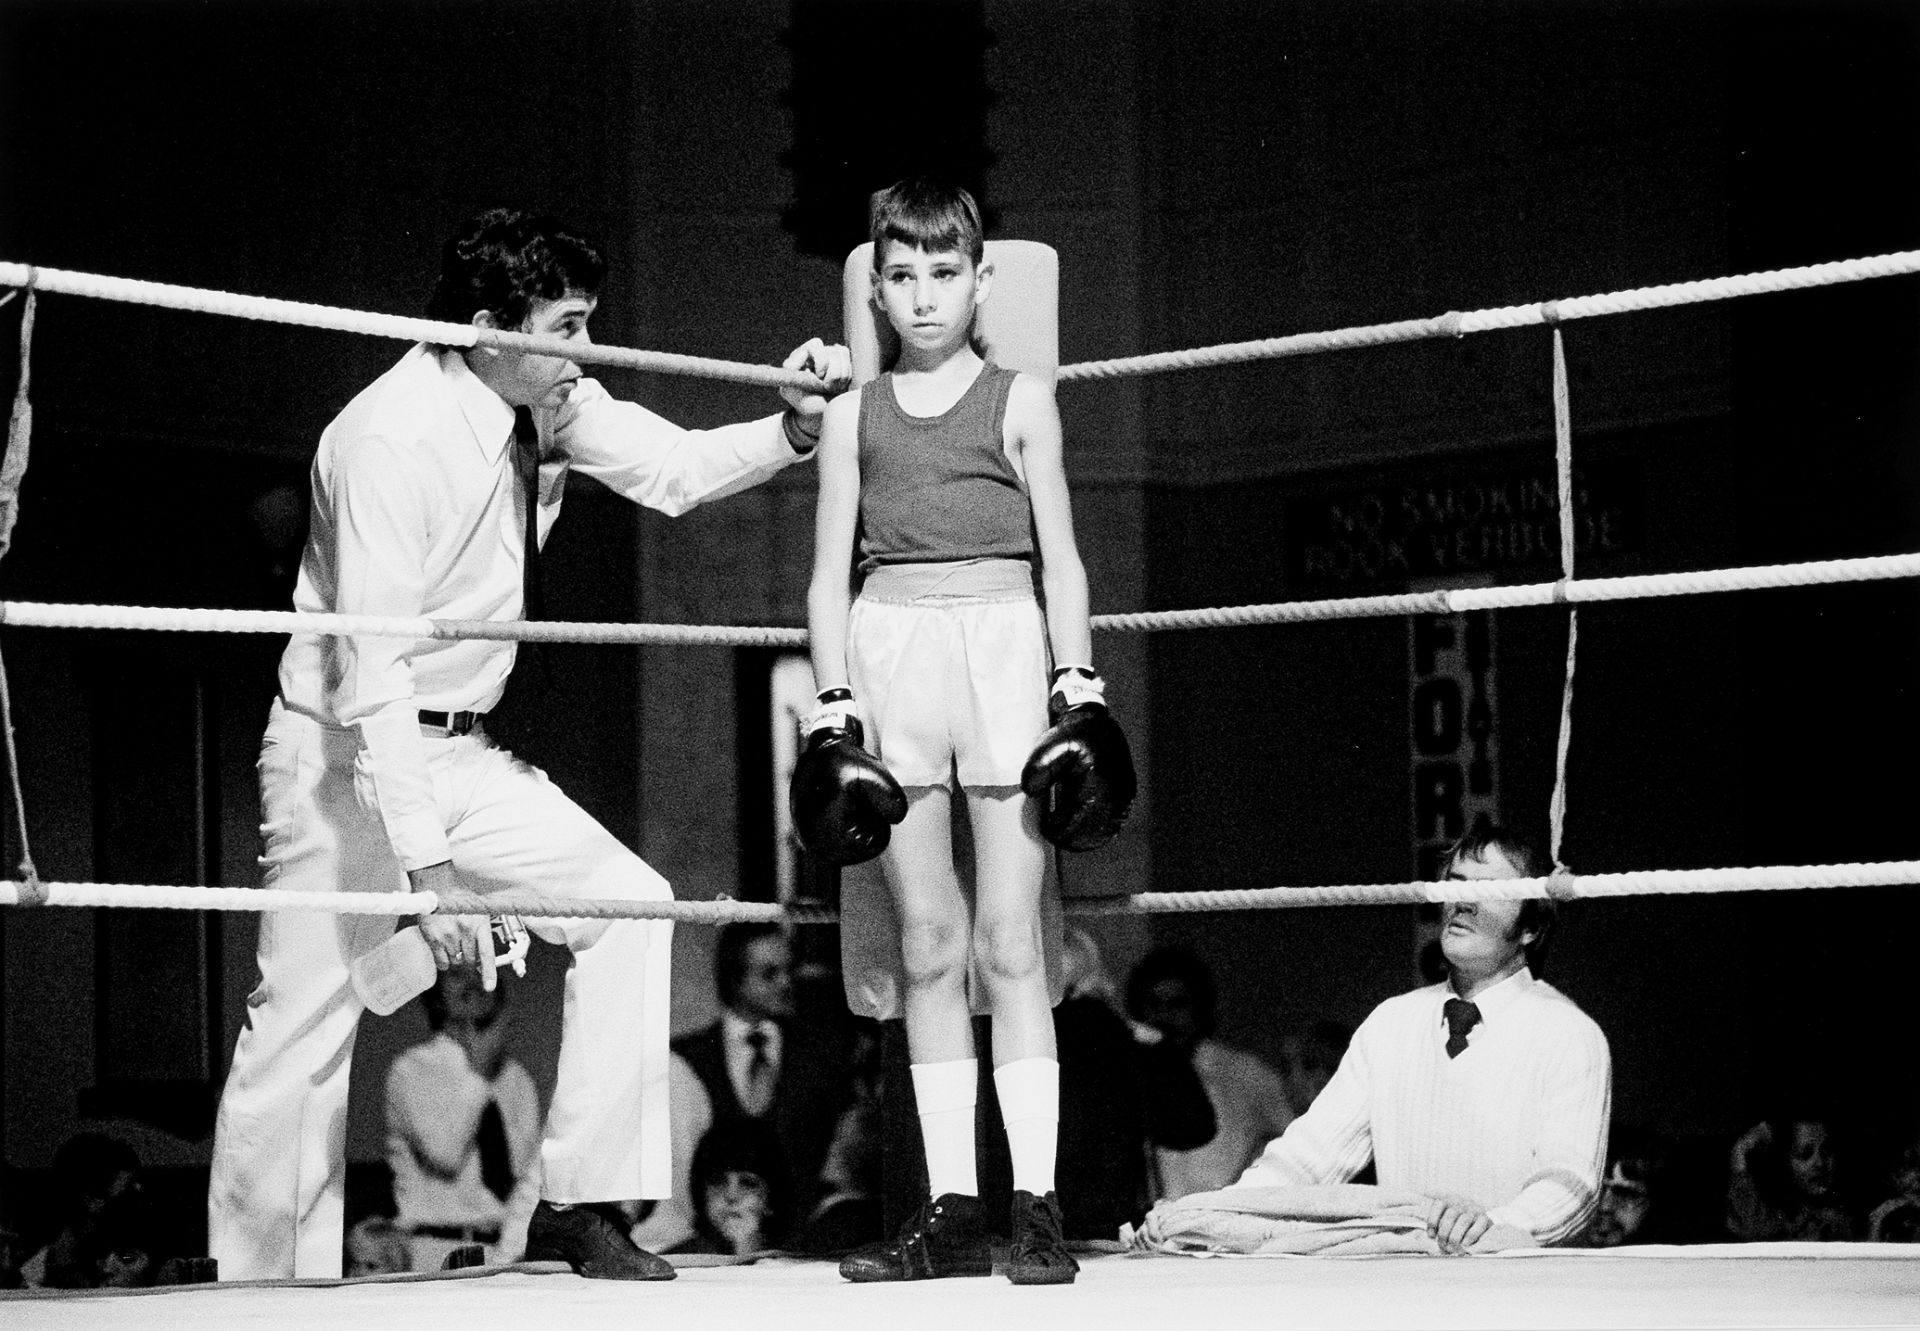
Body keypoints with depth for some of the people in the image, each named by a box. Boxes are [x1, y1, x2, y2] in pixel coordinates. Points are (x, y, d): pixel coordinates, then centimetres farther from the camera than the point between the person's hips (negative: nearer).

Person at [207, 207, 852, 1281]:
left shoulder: (552, 404, -1)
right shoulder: (394, 437, -25)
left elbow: (672, 469, 8)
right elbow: (371, 669, -28)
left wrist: (795, 427, -13)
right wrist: (423, 862, -32)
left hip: (461, 754, 8)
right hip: (346, 755, -8)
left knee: (629, 904, -3)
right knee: (308, 1028, -6)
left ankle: (581, 1203, 0)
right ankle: (261, 1291, 6)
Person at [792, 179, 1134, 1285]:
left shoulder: (1021, 400, 8)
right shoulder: (855, 414, 13)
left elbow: (1061, 560, 7)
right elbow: (830, 573, 11)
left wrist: (1078, 687, -1)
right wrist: (834, 707, 3)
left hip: (1002, 643, -2)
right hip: (890, 648, 2)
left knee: (1009, 939, -5)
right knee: (929, 945, 2)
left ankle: (1038, 1206, -4)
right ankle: (952, 1212, 5)